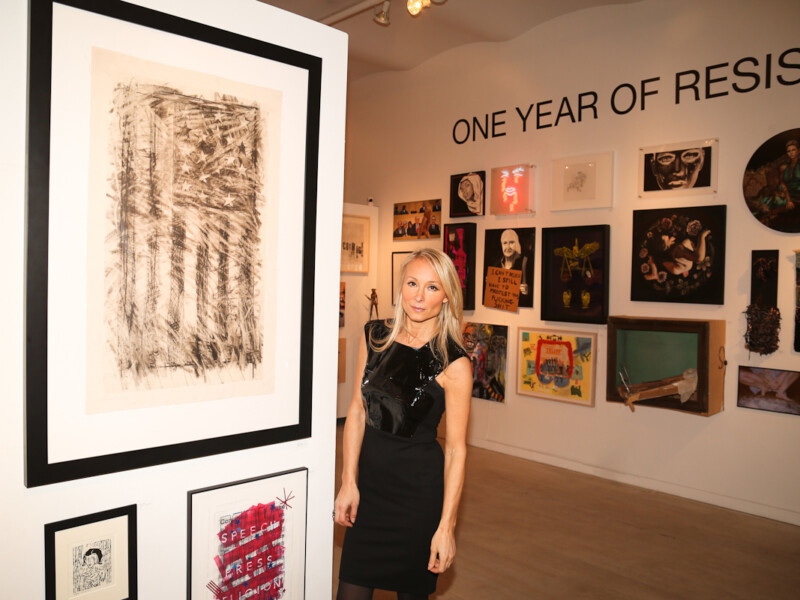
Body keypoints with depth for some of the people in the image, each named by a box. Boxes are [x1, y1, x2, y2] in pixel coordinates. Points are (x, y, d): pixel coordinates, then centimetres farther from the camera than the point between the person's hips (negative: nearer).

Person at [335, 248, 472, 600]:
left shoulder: (453, 363, -14)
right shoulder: (374, 337, -1)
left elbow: (456, 448, -11)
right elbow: (358, 410, 4)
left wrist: (446, 526, -11)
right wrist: (348, 482, 0)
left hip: (419, 488, -3)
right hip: (368, 479, 4)